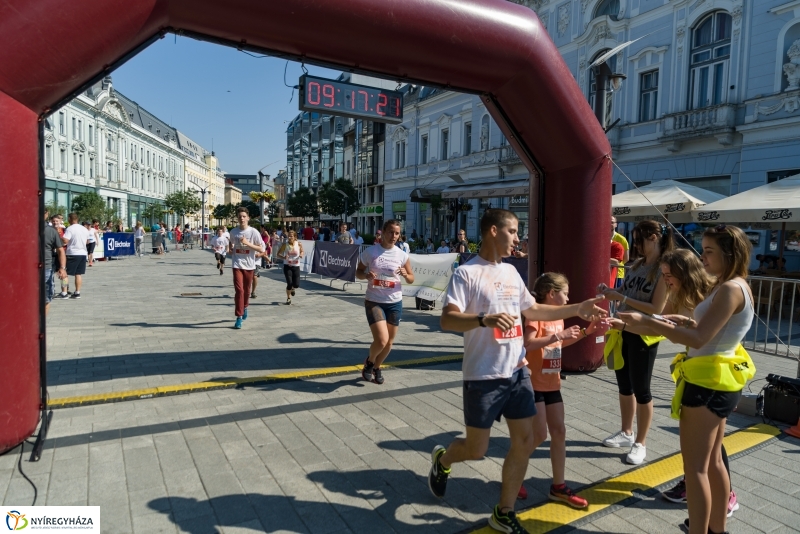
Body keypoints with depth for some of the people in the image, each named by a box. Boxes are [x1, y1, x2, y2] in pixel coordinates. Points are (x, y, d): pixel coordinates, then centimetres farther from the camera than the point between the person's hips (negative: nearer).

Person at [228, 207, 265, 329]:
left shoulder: (253, 232, -8)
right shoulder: (233, 232, 1)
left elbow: (262, 249, -10)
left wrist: (248, 243, -20)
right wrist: (230, 249, 1)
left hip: (249, 265, 0)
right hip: (237, 264, 0)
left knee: (247, 290, 14)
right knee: (239, 289, -10)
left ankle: (245, 307, 42)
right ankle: (239, 317, -6)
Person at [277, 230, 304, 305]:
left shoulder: (299, 244, -4)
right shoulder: (285, 244, -6)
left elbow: (302, 252, 14)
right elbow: (278, 254, 0)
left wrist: (301, 255, -10)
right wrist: (283, 257, -20)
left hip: (296, 266, 1)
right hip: (287, 266, -1)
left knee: (296, 285, -3)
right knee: (289, 283, -9)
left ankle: (292, 289, 37)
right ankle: (288, 298, 17)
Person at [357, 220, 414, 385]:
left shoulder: (402, 255, -1)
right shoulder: (370, 252, -7)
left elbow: (411, 279, 7)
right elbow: (358, 272, 4)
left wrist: (405, 275, -16)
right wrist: (366, 275, -18)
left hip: (395, 302, 3)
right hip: (374, 301, -3)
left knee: (389, 342, 12)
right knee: (381, 340, -16)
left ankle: (376, 367, 39)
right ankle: (369, 361, 18)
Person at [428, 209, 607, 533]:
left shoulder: (511, 271, 10)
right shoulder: (467, 273, -14)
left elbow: (533, 310, 20)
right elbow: (447, 320, -23)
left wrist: (577, 309, 17)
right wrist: (485, 319, -39)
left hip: (517, 372, 7)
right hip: (483, 377, -7)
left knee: (524, 443, 10)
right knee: (476, 450, 5)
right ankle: (442, 460, 40)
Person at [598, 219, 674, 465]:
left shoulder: (664, 269, -13)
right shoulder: (635, 266, 7)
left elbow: (656, 308, -18)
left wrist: (621, 298, -22)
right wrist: (611, 293, -5)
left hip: (644, 335, -7)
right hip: (623, 331, 7)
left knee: (641, 390, 4)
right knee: (624, 386, 17)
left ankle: (640, 443, 19)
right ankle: (626, 432, 33)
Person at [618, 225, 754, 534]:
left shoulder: (730, 289, -20)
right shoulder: (736, 286, 12)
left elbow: (699, 339, -26)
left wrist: (647, 322, -25)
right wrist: (688, 322, 2)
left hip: (709, 382, -11)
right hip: (718, 380, 11)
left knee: (695, 465, -2)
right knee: (711, 461, 22)